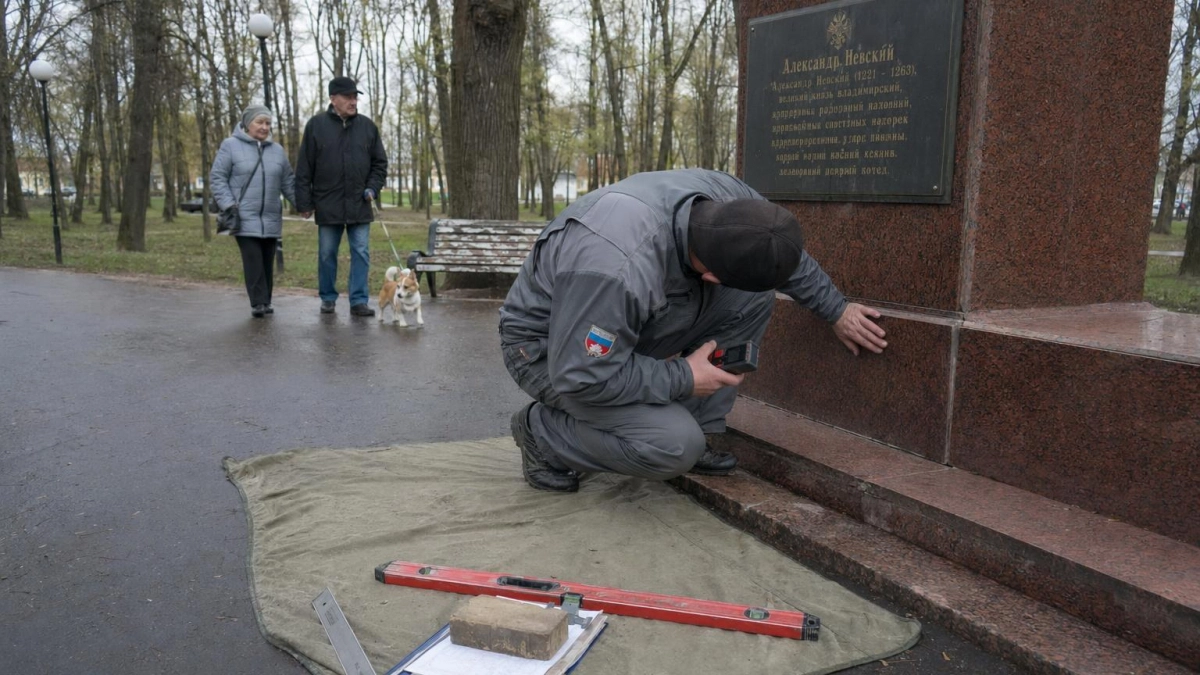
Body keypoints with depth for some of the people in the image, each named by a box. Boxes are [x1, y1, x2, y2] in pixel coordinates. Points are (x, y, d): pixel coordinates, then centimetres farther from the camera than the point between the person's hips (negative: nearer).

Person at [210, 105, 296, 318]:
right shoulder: (230, 146, -1)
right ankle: (258, 303, -7)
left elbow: (288, 182, 17)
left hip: (271, 219, 4)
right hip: (244, 218, -4)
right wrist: (228, 204, -12)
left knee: (267, 261, 7)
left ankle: (266, 302, 16)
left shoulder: (277, 150, 13)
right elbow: (217, 177, -2)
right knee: (253, 260, -11)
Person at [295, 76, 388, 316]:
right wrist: (304, 202, -2)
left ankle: (359, 301, 6)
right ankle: (328, 298, 21)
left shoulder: (368, 126, 6)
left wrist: (373, 188, -3)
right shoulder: (316, 125, 0)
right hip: (327, 205, -1)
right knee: (327, 254, 8)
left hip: (359, 206, 1)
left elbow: (380, 163, 12)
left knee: (361, 254, 0)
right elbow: (304, 168, 1)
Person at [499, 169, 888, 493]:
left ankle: (696, 433, 2)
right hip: (551, 348, -7)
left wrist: (837, 310, 10)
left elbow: (789, 256, 4)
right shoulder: (620, 269, -41)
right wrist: (682, 378, -24)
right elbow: (581, 376, -33)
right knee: (675, 446, -26)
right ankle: (541, 431, -3)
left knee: (752, 298, -9)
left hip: (632, 324, 8)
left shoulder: (724, 195, -17)